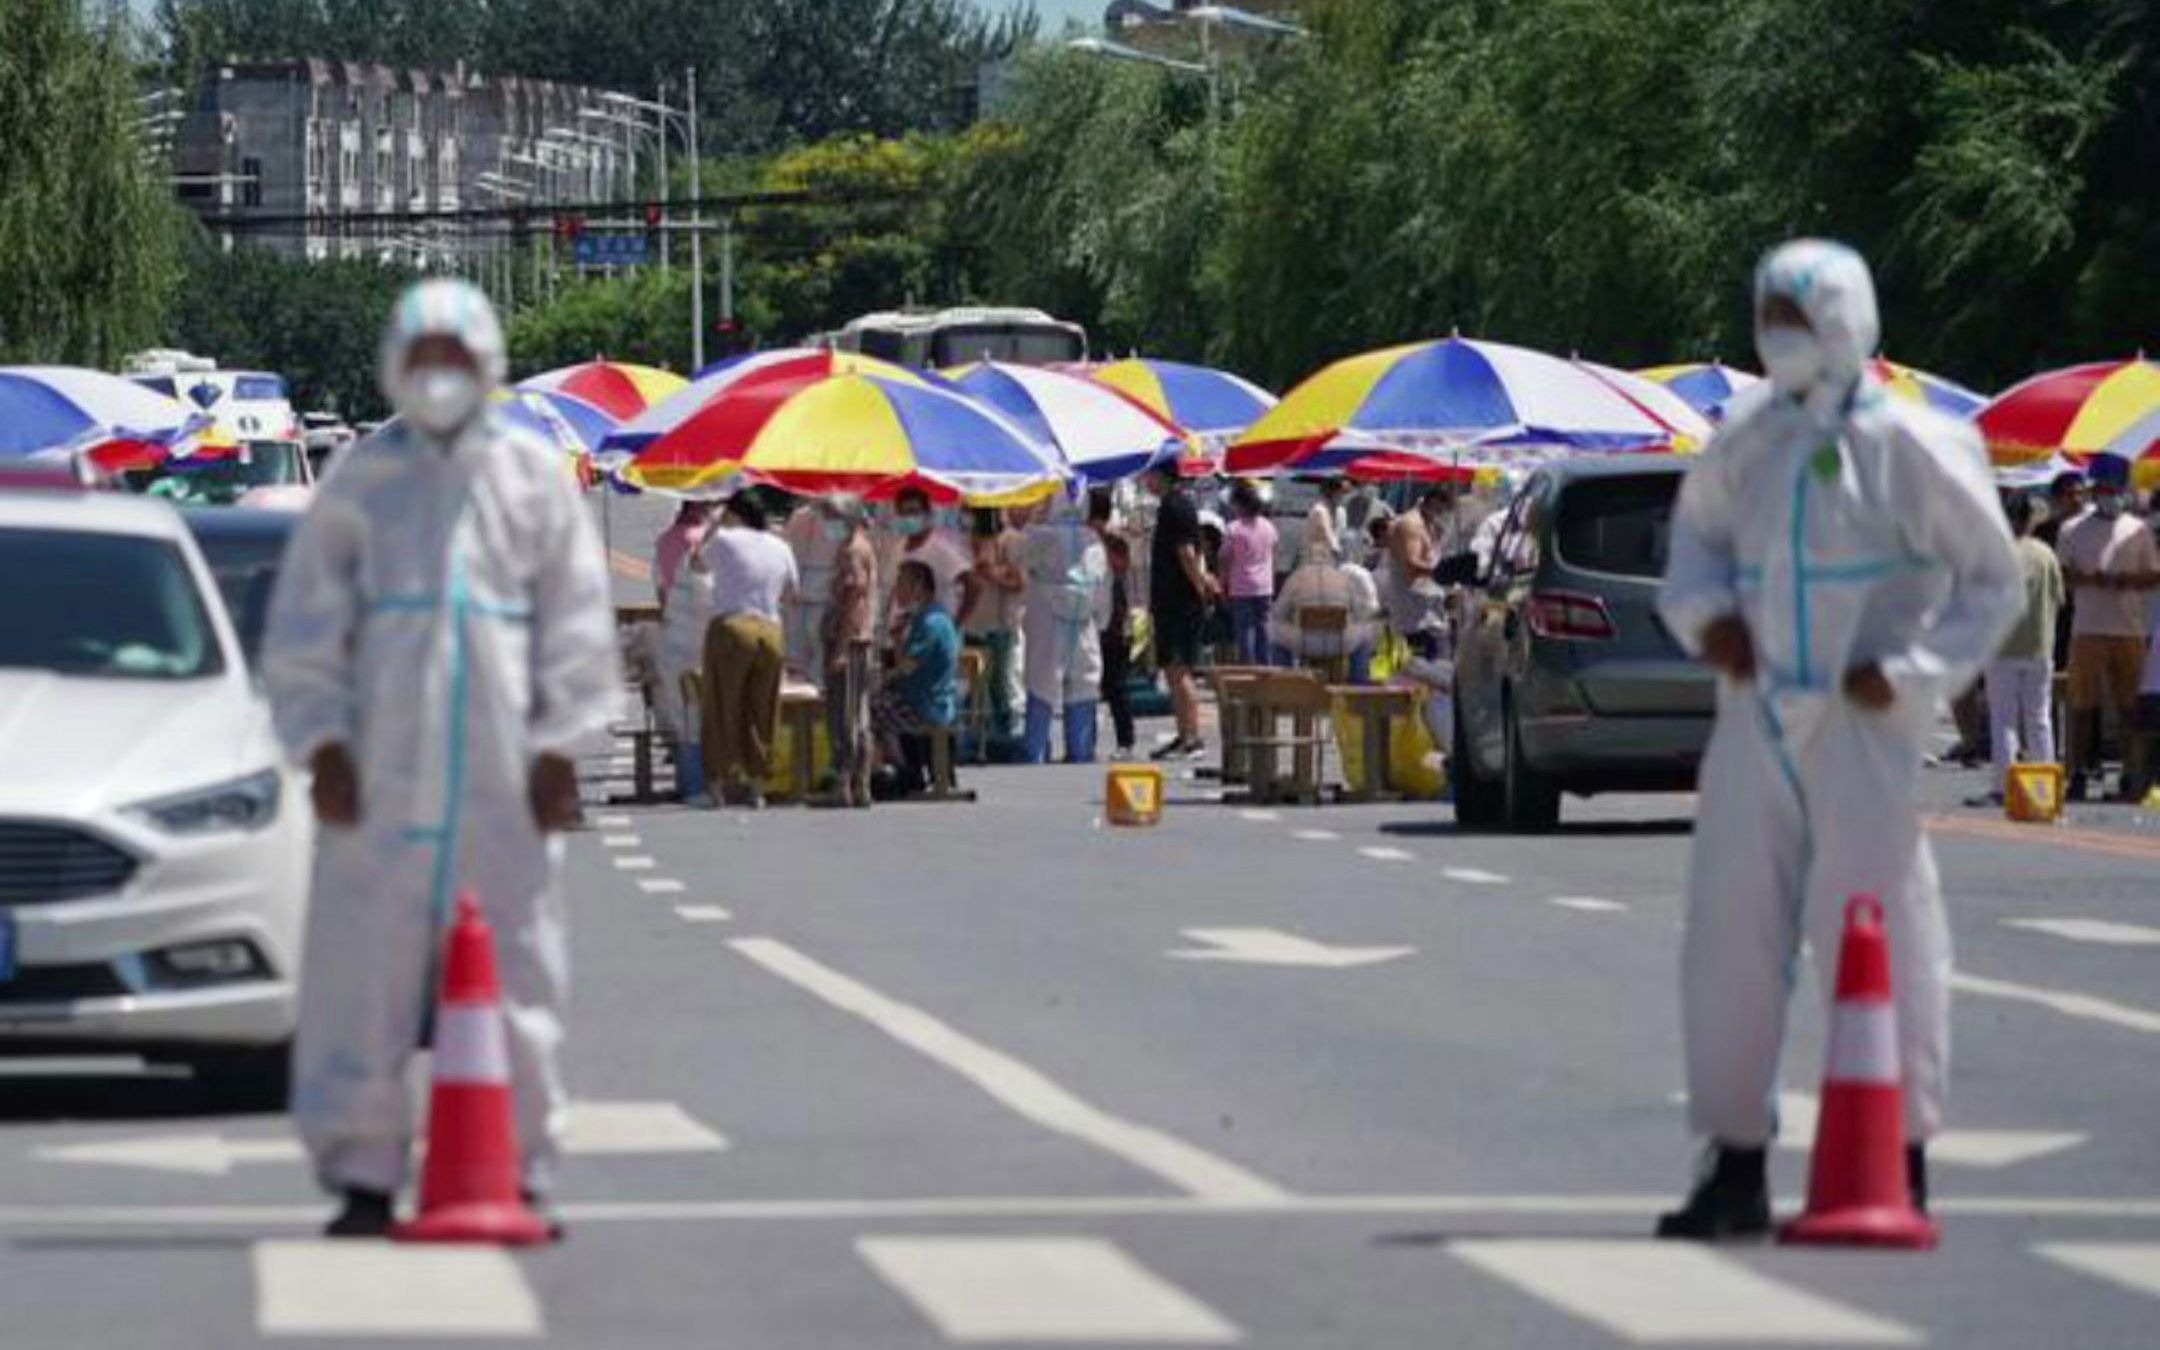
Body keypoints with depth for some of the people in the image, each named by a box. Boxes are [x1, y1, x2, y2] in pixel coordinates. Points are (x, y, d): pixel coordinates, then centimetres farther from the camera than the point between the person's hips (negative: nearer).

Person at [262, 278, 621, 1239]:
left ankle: (519, 1172, 6)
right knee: (366, 966, -3)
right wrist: (322, 743, 0)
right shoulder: (361, 481, 9)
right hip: (381, 764, 0)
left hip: (500, 776, 0)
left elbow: (576, 619, 10)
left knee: (515, 970, 0)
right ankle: (363, 1175, 2)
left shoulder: (533, 476, 10)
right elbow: (306, 628, 10)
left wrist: (558, 747, 4)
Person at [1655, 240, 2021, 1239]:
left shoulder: (1909, 447, -6)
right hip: (1756, 720, 5)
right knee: (1730, 933, 5)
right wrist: (1705, 612, 5)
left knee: (1873, 934, -2)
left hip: (1861, 728, -5)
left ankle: (1900, 1165, 7)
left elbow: (1995, 584, 0)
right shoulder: (1749, 439, 9)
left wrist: (1908, 670, -10)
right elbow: (1698, 527, 25)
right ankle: (1736, 1167, 14)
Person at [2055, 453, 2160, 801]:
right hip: (2087, 629, -1)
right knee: (2082, 703, -3)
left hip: (2131, 630, 1)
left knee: (2131, 706, 3)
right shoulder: (2073, 530, 7)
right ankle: (2078, 773, 0)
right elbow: (2060, 574, 3)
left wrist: (2125, 581, -10)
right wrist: (2088, 579, -16)